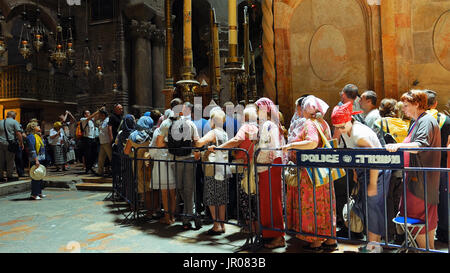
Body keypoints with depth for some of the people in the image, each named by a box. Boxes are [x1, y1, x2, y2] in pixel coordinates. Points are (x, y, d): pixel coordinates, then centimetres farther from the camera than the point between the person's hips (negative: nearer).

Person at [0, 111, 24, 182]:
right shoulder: (14, 122, -2)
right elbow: (18, 133, -10)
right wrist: (21, 143, -5)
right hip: (9, 143, -5)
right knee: (10, 161, 2)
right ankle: (9, 176, 5)